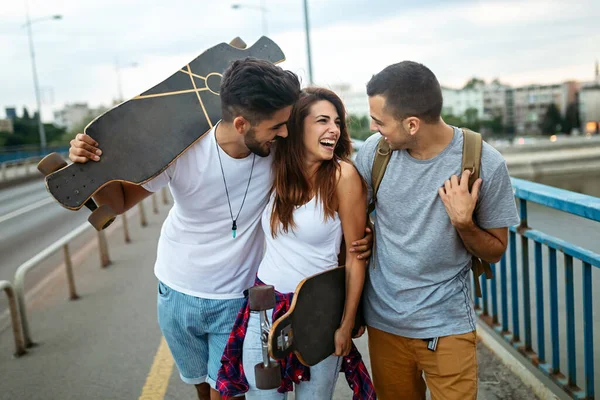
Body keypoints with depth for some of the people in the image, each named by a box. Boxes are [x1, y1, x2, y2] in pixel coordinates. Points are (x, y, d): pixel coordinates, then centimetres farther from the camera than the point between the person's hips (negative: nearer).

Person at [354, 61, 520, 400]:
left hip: (448, 326, -2)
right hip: (383, 320, 3)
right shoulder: (375, 150, -10)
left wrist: (463, 223, -24)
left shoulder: (486, 164, -15)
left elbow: (495, 252, -4)